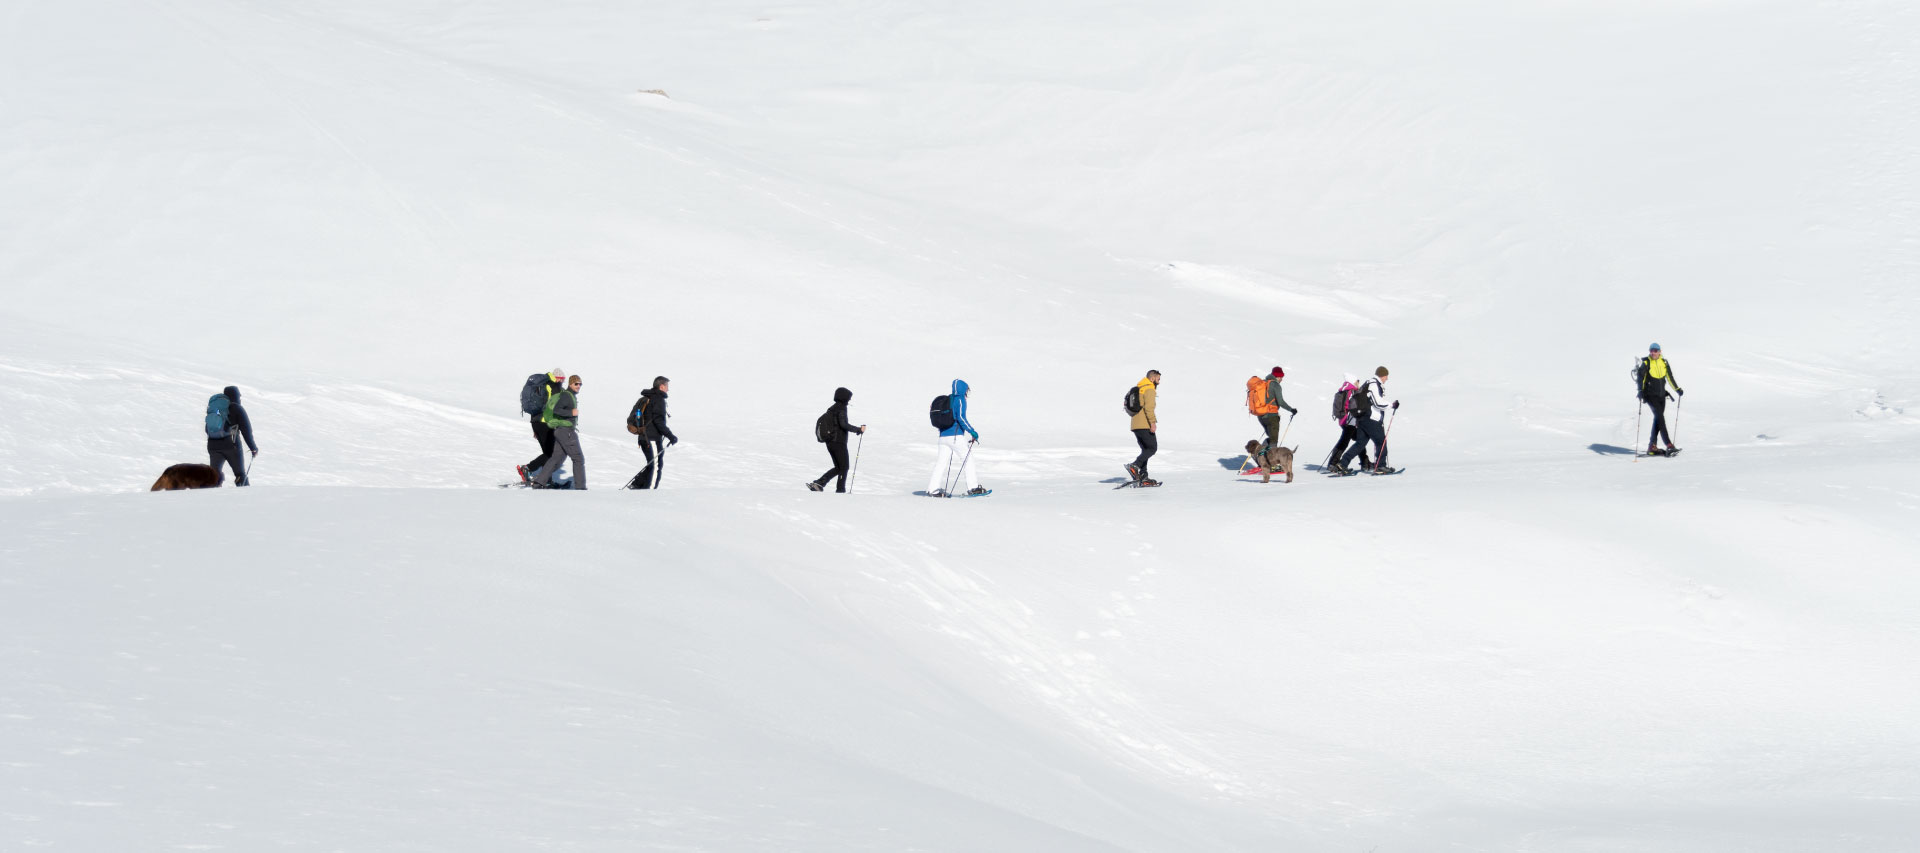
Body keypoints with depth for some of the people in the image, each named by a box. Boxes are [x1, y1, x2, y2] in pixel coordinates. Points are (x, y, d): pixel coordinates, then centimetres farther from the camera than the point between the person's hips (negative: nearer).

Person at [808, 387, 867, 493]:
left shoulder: (831, 409, 13)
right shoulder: (841, 408, -12)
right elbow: (843, 424, -23)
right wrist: (858, 429, -18)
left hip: (829, 443, 8)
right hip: (839, 443, -8)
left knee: (838, 467, 15)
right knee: (844, 467, 4)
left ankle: (819, 483, 4)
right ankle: (840, 490, 4)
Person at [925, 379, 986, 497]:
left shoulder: (947, 399, 17)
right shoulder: (960, 399, -5)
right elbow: (961, 417, -16)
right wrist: (973, 432, -12)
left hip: (943, 436, 7)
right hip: (955, 436, -7)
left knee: (941, 462, 6)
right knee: (968, 459, 4)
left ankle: (933, 490, -1)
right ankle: (973, 487, 1)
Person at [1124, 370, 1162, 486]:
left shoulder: (1138, 389, 21)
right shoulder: (1149, 389, -8)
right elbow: (1149, 407, -20)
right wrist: (1153, 422, -23)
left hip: (1135, 425, 9)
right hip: (1145, 425, -9)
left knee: (1146, 450, 12)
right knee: (1152, 448, -5)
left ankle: (1143, 477, 5)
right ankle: (1134, 466, -20)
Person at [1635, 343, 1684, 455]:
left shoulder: (1664, 363, 7)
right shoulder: (1646, 363, -7)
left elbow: (1670, 377, 18)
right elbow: (1640, 377, -14)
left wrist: (1677, 389, 22)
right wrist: (1640, 391, -28)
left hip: (1661, 395, 6)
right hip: (1650, 395, -6)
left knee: (1658, 419, 8)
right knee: (1660, 417, -16)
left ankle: (1652, 447, 15)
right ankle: (1669, 445, -24)